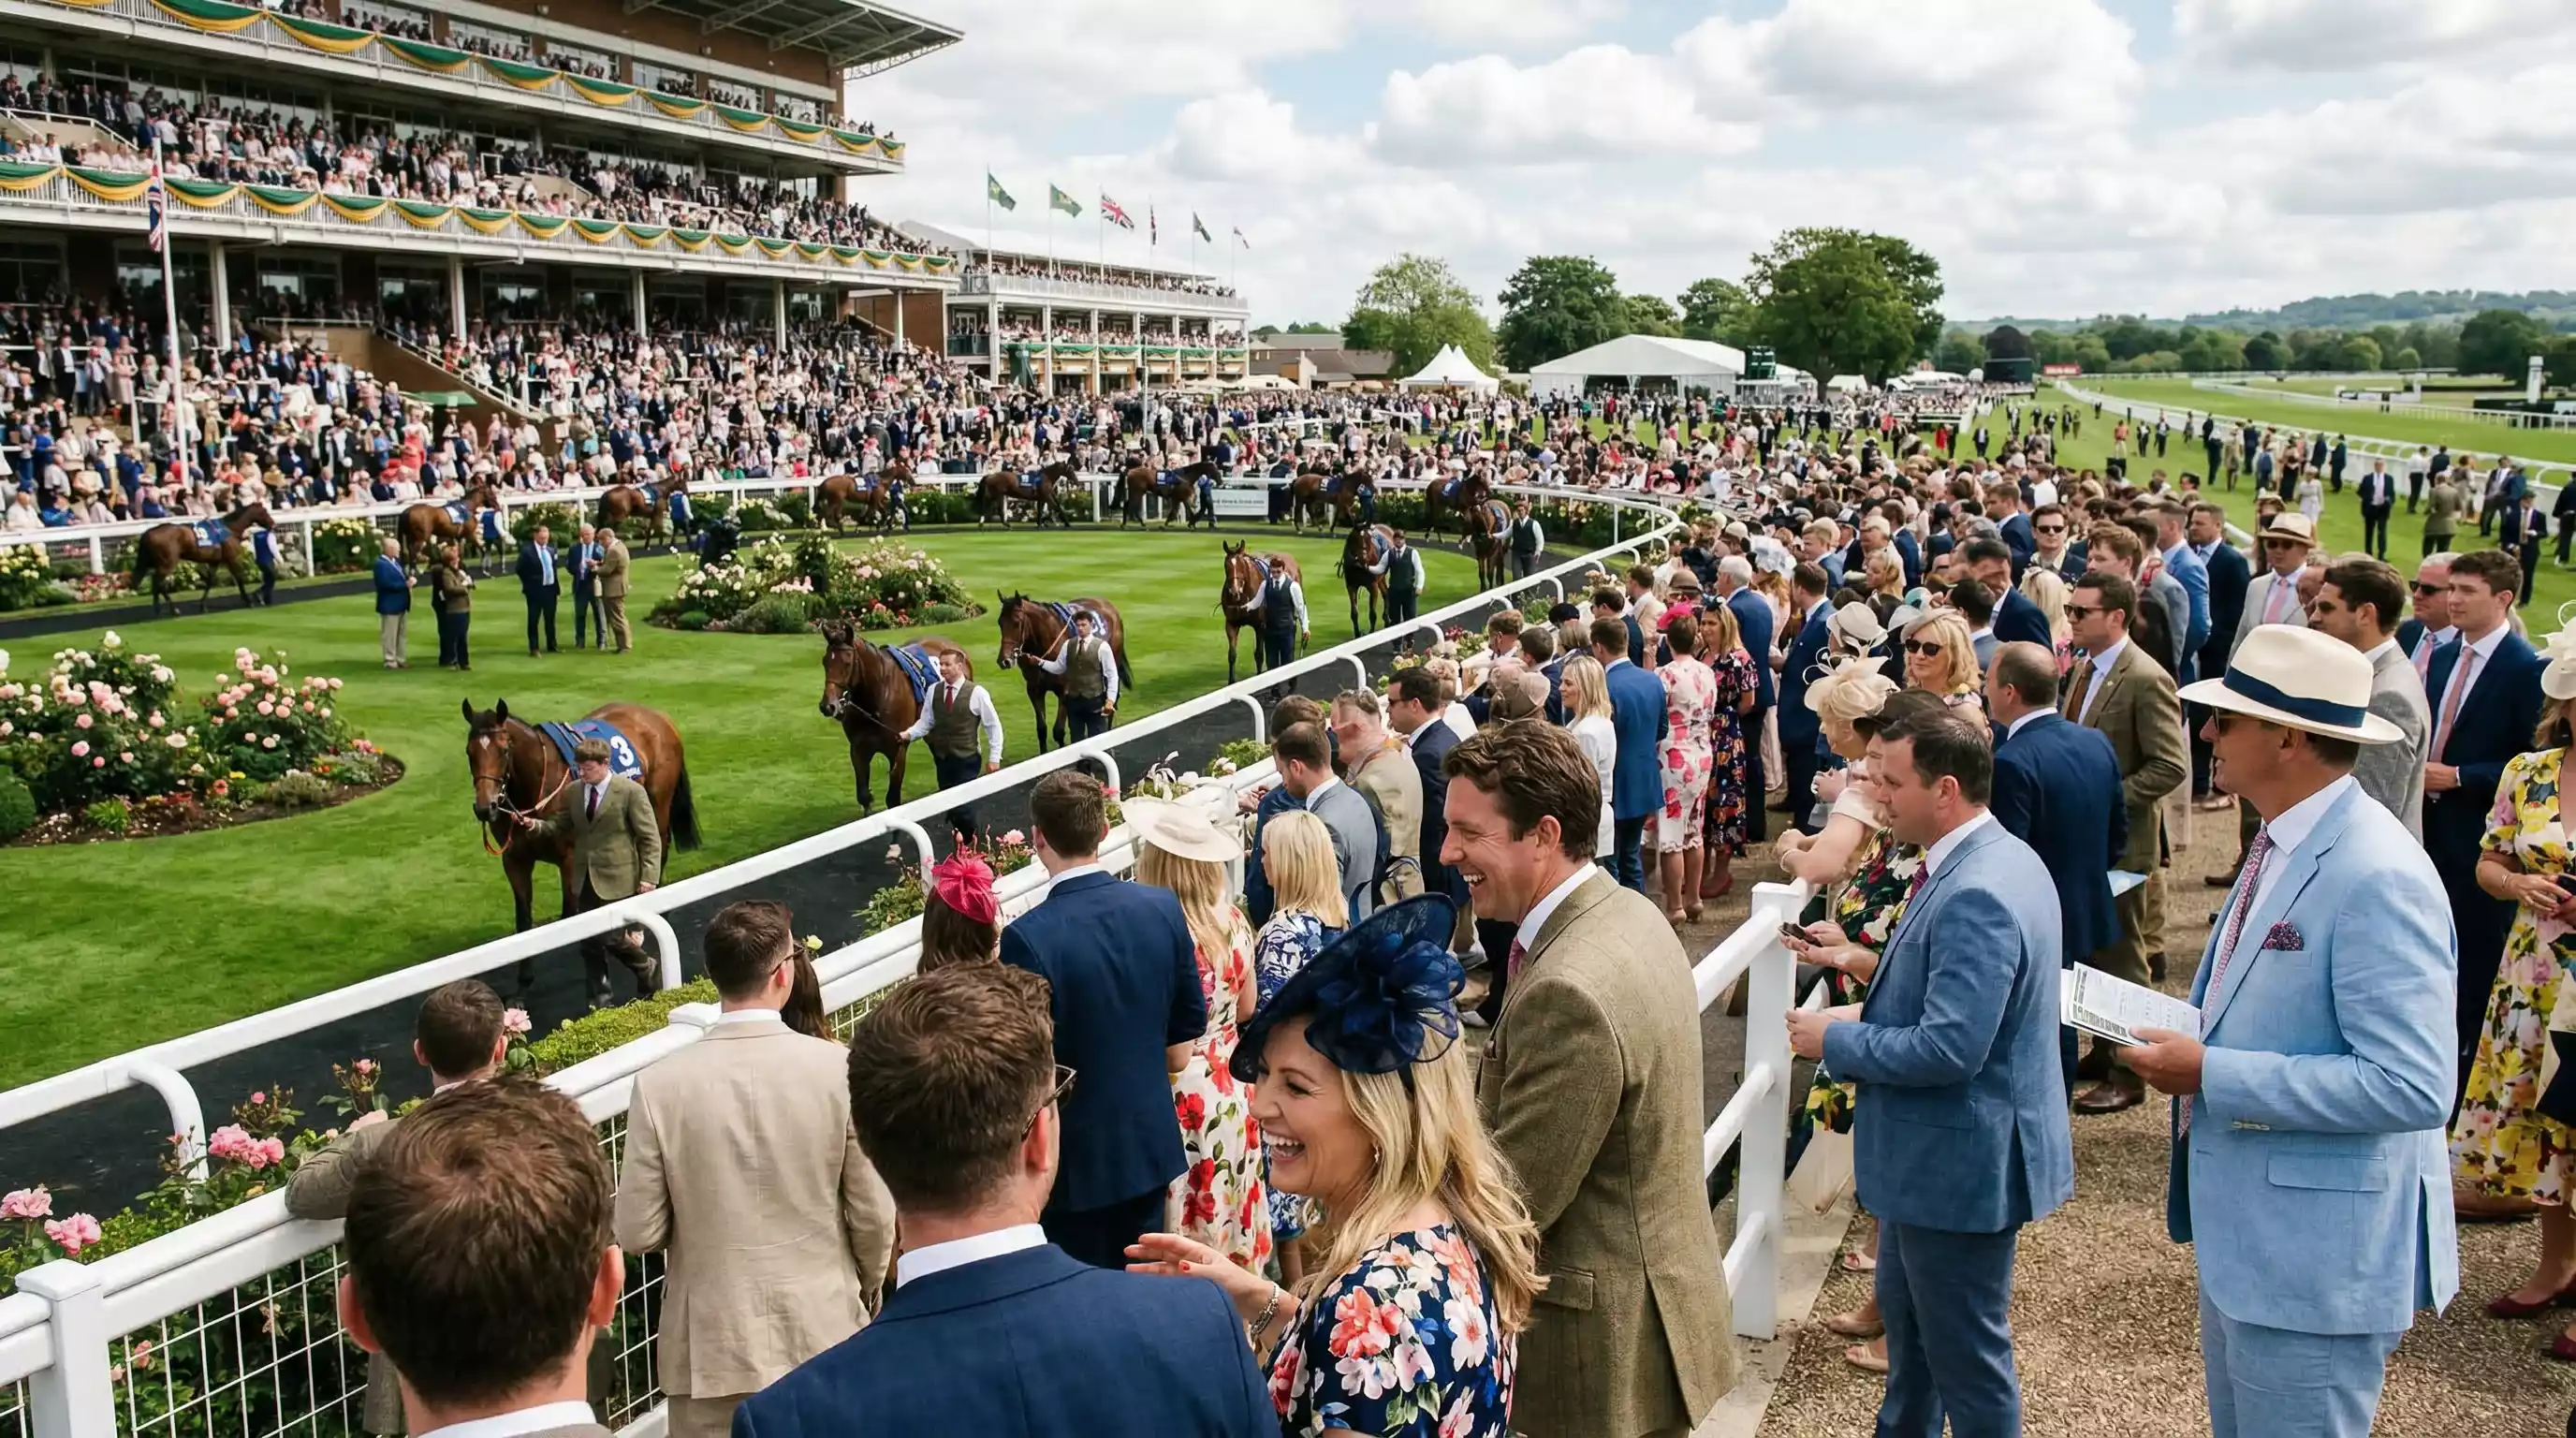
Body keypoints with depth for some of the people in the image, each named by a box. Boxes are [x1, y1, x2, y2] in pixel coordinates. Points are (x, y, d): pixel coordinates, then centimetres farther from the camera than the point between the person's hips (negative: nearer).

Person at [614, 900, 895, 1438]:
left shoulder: (659, 1085, -13)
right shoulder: (839, 1068, -14)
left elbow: (637, 1233, -8)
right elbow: (874, 1217, -8)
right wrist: (868, 1290, 12)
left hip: (711, 1345, 0)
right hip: (822, 1334, 0)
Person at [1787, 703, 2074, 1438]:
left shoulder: (1976, 894, -29)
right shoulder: (1995, 858, 4)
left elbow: (1949, 1048, -31)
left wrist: (1834, 1039, -19)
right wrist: (1874, 1008, 5)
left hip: (1962, 1162, -11)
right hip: (1941, 1149, 11)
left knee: (1967, 1355, 8)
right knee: (1905, 1309, 27)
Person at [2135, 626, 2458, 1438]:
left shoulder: (2375, 877, -23)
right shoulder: (2282, 843, 6)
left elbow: (2410, 1087, -28)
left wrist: (2209, 1076, -24)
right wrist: (2187, 1035, 0)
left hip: (2315, 1254, -9)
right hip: (2243, 1226, 9)